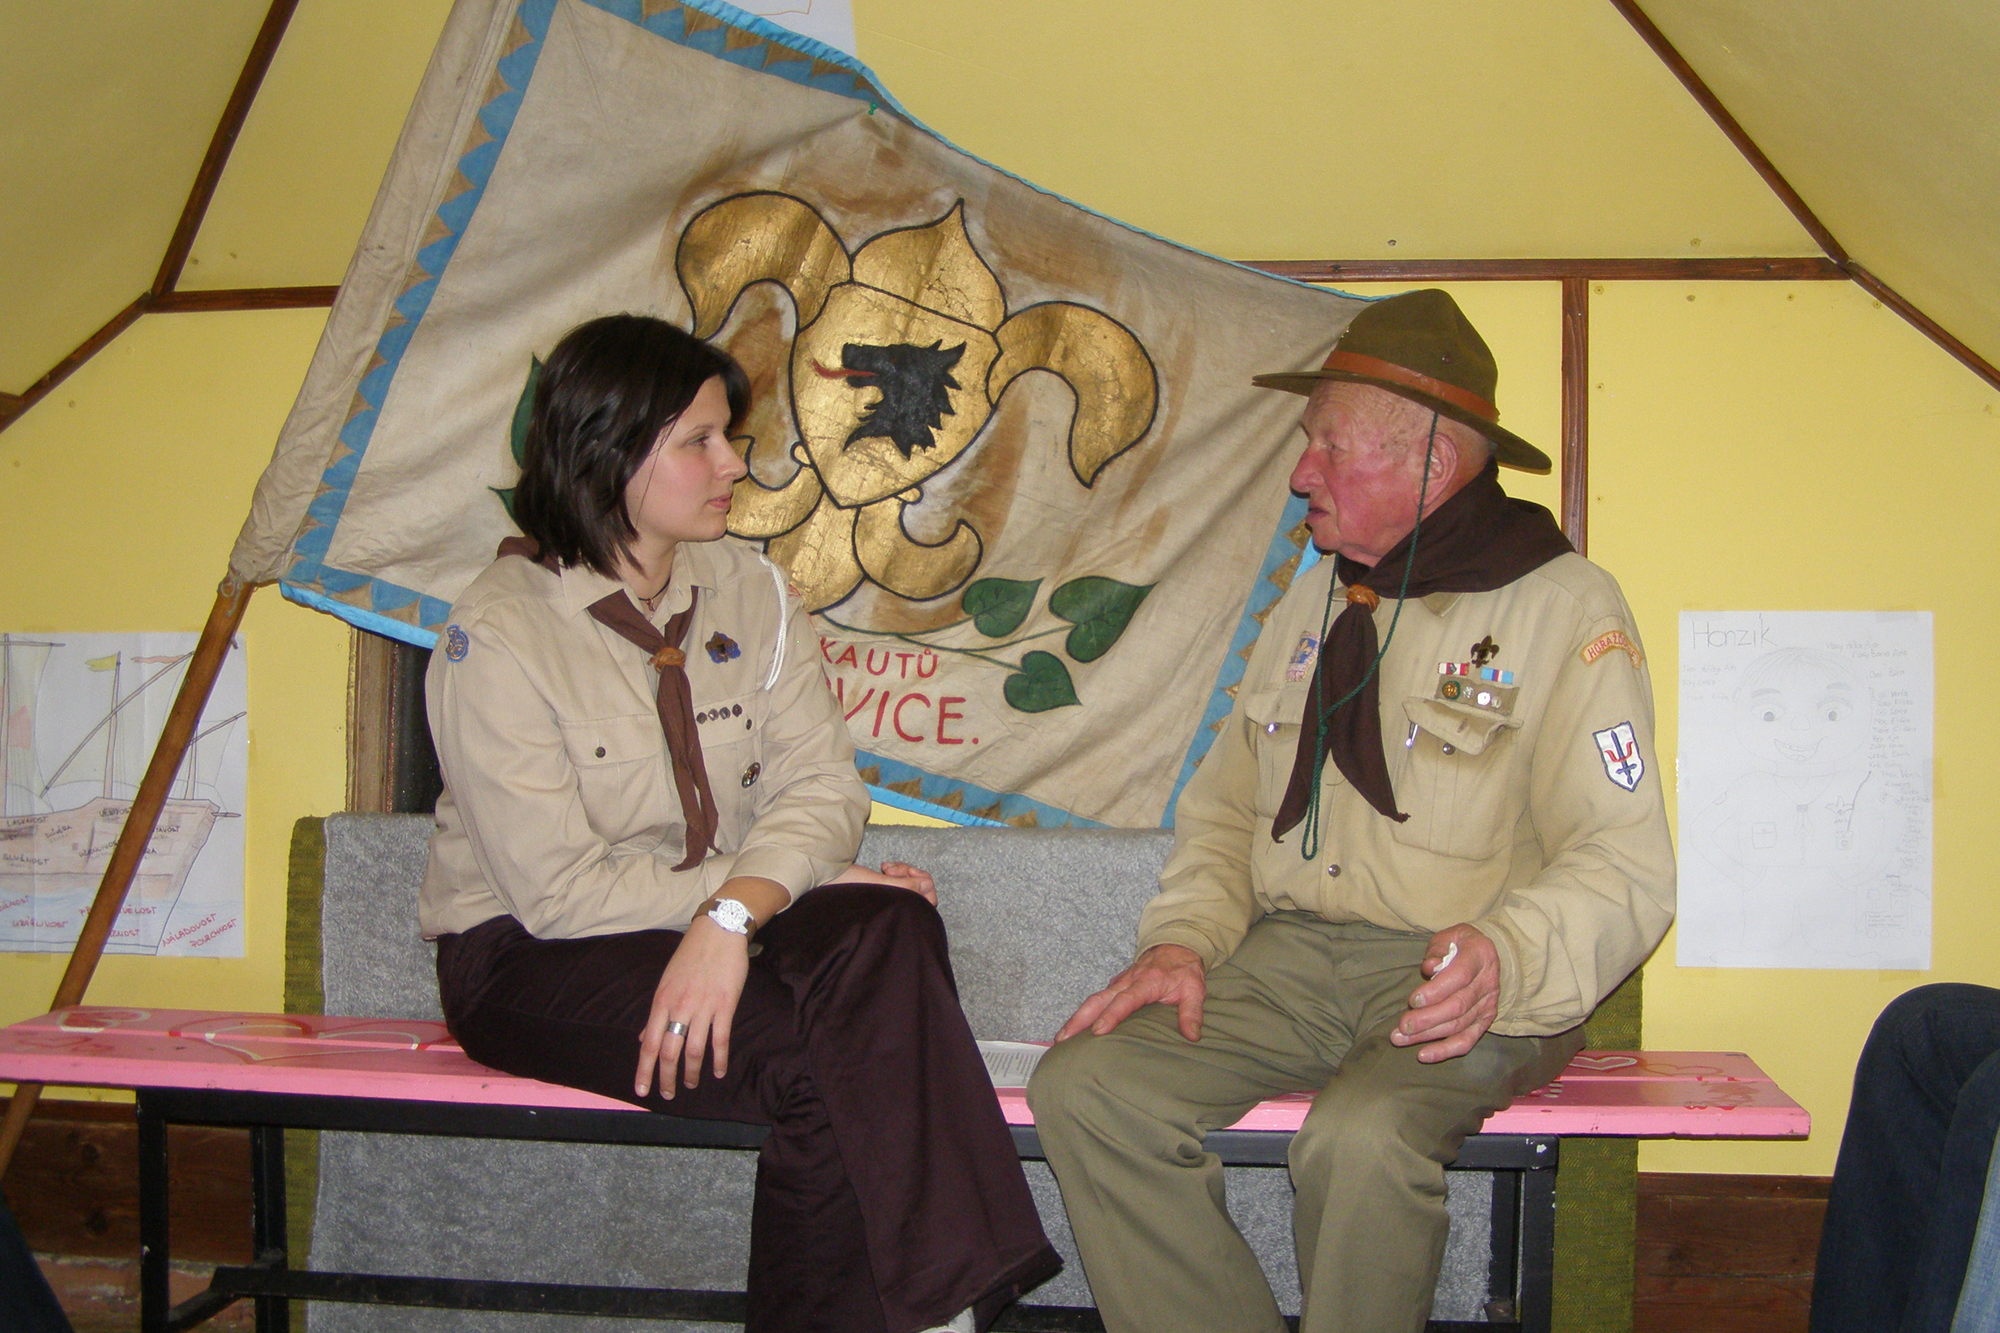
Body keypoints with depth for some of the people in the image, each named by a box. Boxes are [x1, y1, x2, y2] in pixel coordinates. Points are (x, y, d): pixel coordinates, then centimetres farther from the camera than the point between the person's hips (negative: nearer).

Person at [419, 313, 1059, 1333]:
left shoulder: (745, 589, 4)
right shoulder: (496, 636, -14)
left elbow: (821, 781, -6)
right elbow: (558, 889, -18)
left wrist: (736, 914, -26)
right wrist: (774, 890, -16)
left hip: (720, 924, 5)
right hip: (530, 957, -5)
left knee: (885, 929, -28)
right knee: (822, 1065, -29)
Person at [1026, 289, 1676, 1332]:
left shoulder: (1565, 608, -3)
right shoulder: (1315, 601, 18)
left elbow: (1624, 867, -10)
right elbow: (1225, 803, 19)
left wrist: (1507, 959, -30)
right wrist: (1184, 938, 0)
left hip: (1456, 982, -5)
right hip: (1287, 957, 6)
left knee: (1360, 1140, -35)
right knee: (1084, 1086, -18)